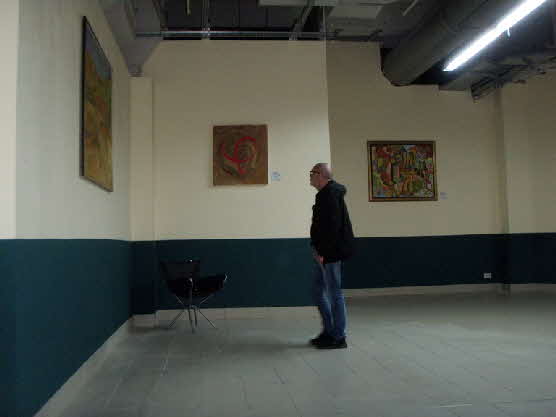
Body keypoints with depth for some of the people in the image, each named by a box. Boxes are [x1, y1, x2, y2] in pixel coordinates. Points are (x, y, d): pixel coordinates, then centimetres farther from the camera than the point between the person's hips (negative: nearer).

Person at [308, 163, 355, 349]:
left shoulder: (330, 194, -16)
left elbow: (333, 226, -24)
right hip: (323, 253, 11)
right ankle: (329, 331, 26)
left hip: (330, 253, -11)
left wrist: (324, 252, -23)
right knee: (319, 292, 16)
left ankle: (338, 337, 8)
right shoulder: (326, 194, 17)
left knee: (334, 293, -2)